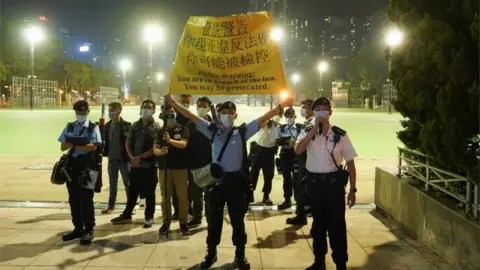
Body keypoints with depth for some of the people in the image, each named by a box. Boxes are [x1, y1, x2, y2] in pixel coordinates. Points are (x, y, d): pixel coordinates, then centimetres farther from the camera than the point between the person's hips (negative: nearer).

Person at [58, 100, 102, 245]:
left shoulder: (93, 127, -2)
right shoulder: (69, 127, 12)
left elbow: (93, 146, -14)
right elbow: (63, 147, 9)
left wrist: (75, 145, -20)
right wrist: (69, 144, -14)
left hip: (86, 166, -5)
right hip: (72, 165, 5)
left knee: (86, 199, -3)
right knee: (73, 199, 11)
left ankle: (89, 230, 5)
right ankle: (78, 228, 22)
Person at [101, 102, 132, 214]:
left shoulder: (127, 125, -8)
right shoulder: (107, 125, 6)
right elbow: (104, 140, 9)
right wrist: (104, 152, -4)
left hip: (124, 159, -4)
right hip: (112, 159, 4)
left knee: (128, 183, 3)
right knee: (112, 183, 14)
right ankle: (111, 205, 23)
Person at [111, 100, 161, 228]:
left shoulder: (156, 127, -6)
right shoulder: (135, 125, 8)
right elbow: (128, 143, 10)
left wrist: (141, 157, -17)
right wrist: (132, 157, -6)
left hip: (150, 164, -4)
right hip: (135, 164, 4)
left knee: (149, 193, 4)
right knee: (132, 191, 13)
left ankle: (149, 217, 15)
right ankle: (126, 215, 25)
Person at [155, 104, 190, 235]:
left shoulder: (183, 129, 0)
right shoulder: (160, 131, 7)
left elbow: (183, 144, -16)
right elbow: (155, 149, 0)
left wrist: (170, 140, -32)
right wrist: (160, 151, -24)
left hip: (181, 167, -2)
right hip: (164, 167, 2)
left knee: (183, 196, 1)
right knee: (165, 197, 6)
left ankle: (183, 223, 11)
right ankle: (166, 222, 16)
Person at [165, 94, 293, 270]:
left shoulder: (242, 131, 1)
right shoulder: (213, 130, 4)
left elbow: (263, 118, -2)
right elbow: (192, 117, 2)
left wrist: (281, 106, -8)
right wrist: (172, 102, -3)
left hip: (236, 180, -1)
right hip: (215, 178, 1)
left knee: (237, 219, 9)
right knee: (213, 218, 12)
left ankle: (240, 254, 25)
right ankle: (211, 253, 28)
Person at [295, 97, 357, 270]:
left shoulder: (340, 134, -3)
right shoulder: (307, 132, 0)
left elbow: (350, 163, 0)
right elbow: (298, 150, -21)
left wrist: (352, 190, -2)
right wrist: (314, 129, -22)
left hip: (334, 182, -2)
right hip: (314, 182, 2)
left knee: (337, 224, 1)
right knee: (318, 223, 15)